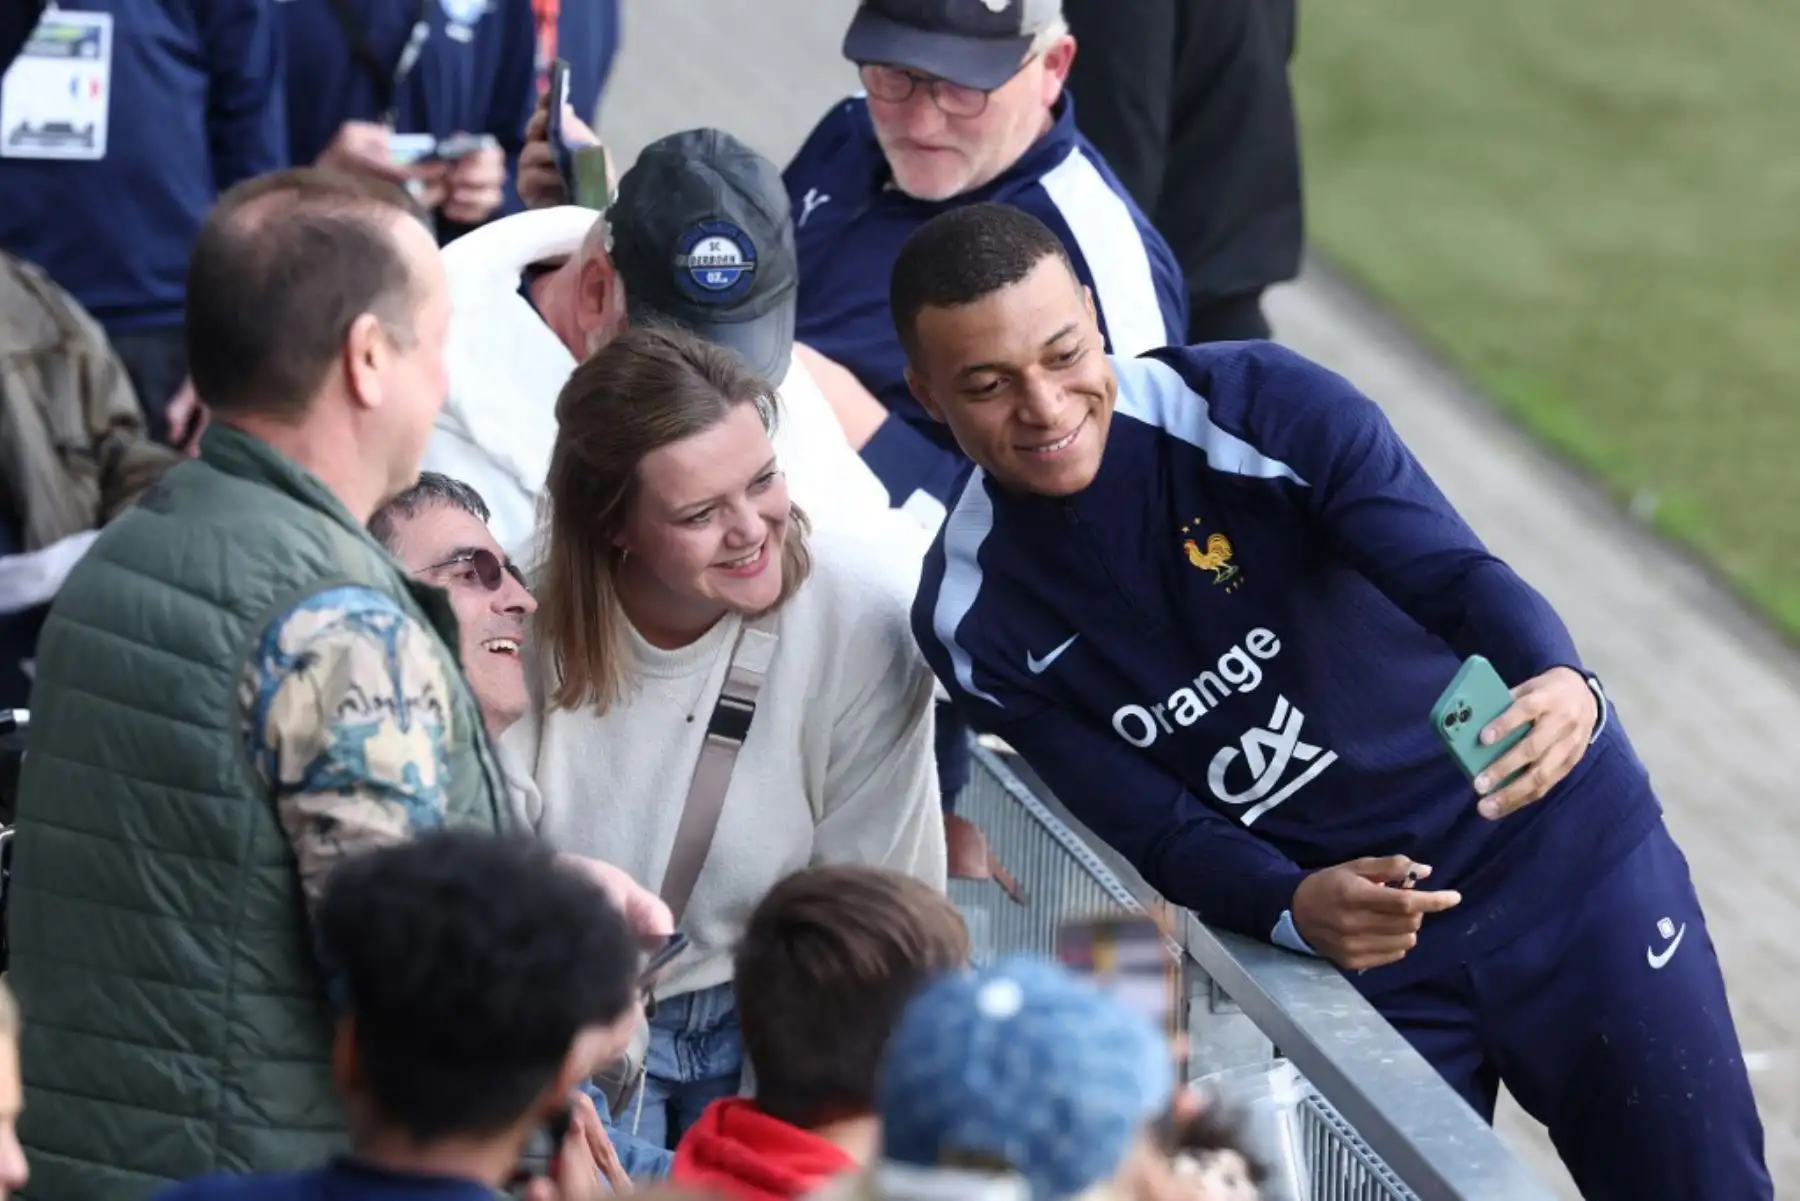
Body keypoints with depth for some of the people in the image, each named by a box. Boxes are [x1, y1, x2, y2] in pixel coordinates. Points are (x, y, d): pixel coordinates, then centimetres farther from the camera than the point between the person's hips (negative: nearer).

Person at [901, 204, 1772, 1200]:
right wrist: (1293, 912, -30)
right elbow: (1156, 829, -9)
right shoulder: (976, 620, -9)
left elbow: (1455, 573, -26)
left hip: (1559, 853, -1)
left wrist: (1562, 686, -48)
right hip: (1344, 956, 2)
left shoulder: (1262, 404, -17)